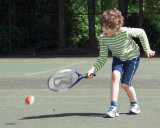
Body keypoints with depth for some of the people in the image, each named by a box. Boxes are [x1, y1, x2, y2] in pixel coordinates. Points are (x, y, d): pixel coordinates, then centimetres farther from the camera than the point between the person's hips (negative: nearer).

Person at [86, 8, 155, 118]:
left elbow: (141, 33, -12)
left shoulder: (125, 32, -32)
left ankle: (135, 104, 20)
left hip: (132, 57, -3)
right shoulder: (103, 38, -20)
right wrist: (93, 69, -28)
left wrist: (147, 49, -7)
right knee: (115, 75, -25)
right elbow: (103, 58, -14)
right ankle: (114, 108, -27)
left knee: (125, 84, -11)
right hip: (118, 58, 3)